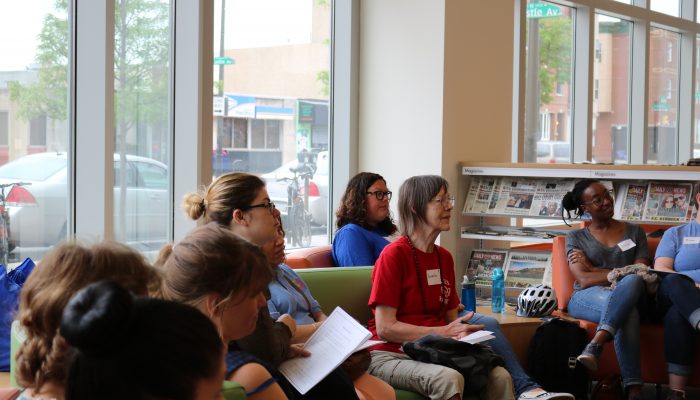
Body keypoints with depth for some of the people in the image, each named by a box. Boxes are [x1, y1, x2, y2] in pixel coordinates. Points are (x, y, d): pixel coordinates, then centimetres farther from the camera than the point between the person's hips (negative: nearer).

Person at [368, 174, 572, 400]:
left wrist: (460, 332, -8)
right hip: (391, 355, -6)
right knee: (449, 378, -35)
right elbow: (385, 328, -15)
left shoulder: (444, 257, 12)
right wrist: (443, 332, -17)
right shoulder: (394, 254, -10)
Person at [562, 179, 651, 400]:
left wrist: (594, 269, -2)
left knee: (632, 282, -39)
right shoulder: (575, 238, 14)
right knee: (626, 312, -38)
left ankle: (594, 346, -53)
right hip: (587, 299, -1)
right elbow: (584, 280, -2)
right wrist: (624, 273, -12)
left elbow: (641, 274, 3)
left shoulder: (635, 232, 18)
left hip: (631, 297, 1)